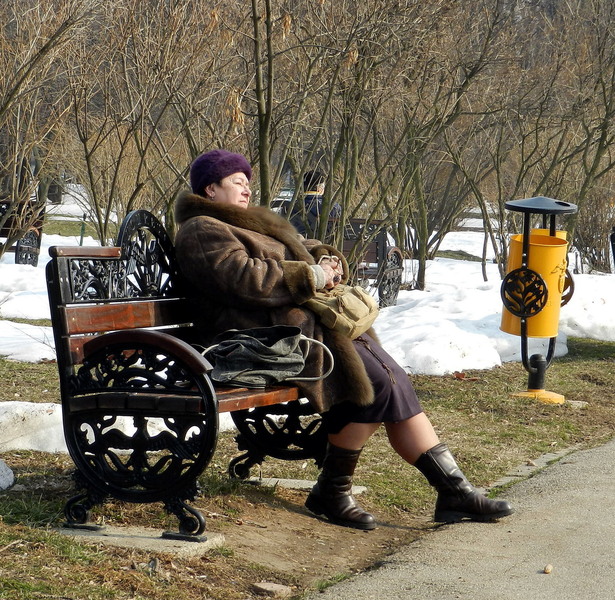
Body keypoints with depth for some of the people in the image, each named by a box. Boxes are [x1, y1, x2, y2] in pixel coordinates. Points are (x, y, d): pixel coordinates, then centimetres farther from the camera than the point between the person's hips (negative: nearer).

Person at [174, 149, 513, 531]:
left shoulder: (249, 224, 29)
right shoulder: (202, 232, -3)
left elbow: (302, 249, 30)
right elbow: (245, 279, -19)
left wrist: (326, 260, 5)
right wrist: (313, 276, -13)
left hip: (307, 321, 10)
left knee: (395, 381, -6)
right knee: (375, 384, -22)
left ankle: (454, 490, -7)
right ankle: (331, 493, -9)